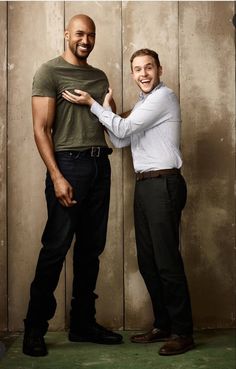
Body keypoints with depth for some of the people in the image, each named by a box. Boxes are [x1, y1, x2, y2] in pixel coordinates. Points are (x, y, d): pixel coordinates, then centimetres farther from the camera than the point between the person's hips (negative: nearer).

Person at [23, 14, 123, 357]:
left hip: (100, 164, 6)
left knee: (91, 248, 9)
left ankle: (83, 322, 20)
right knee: (56, 247, -6)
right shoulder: (49, 72, -1)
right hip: (68, 163, -6)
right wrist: (56, 177, -17)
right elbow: (41, 129, -8)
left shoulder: (100, 77, 18)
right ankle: (34, 329, 6)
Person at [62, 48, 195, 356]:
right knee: (147, 260, 9)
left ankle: (183, 332, 1)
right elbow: (120, 141, 16)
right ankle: (162, 325, 20)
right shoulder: (142, 104, 23)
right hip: (144, 185, 9)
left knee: (167, 260, -8)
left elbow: (123, 129, -10)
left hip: (163, 184, -9)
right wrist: (107, 109, 8)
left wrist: (92, 104, -2)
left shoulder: (164, 96, -6)